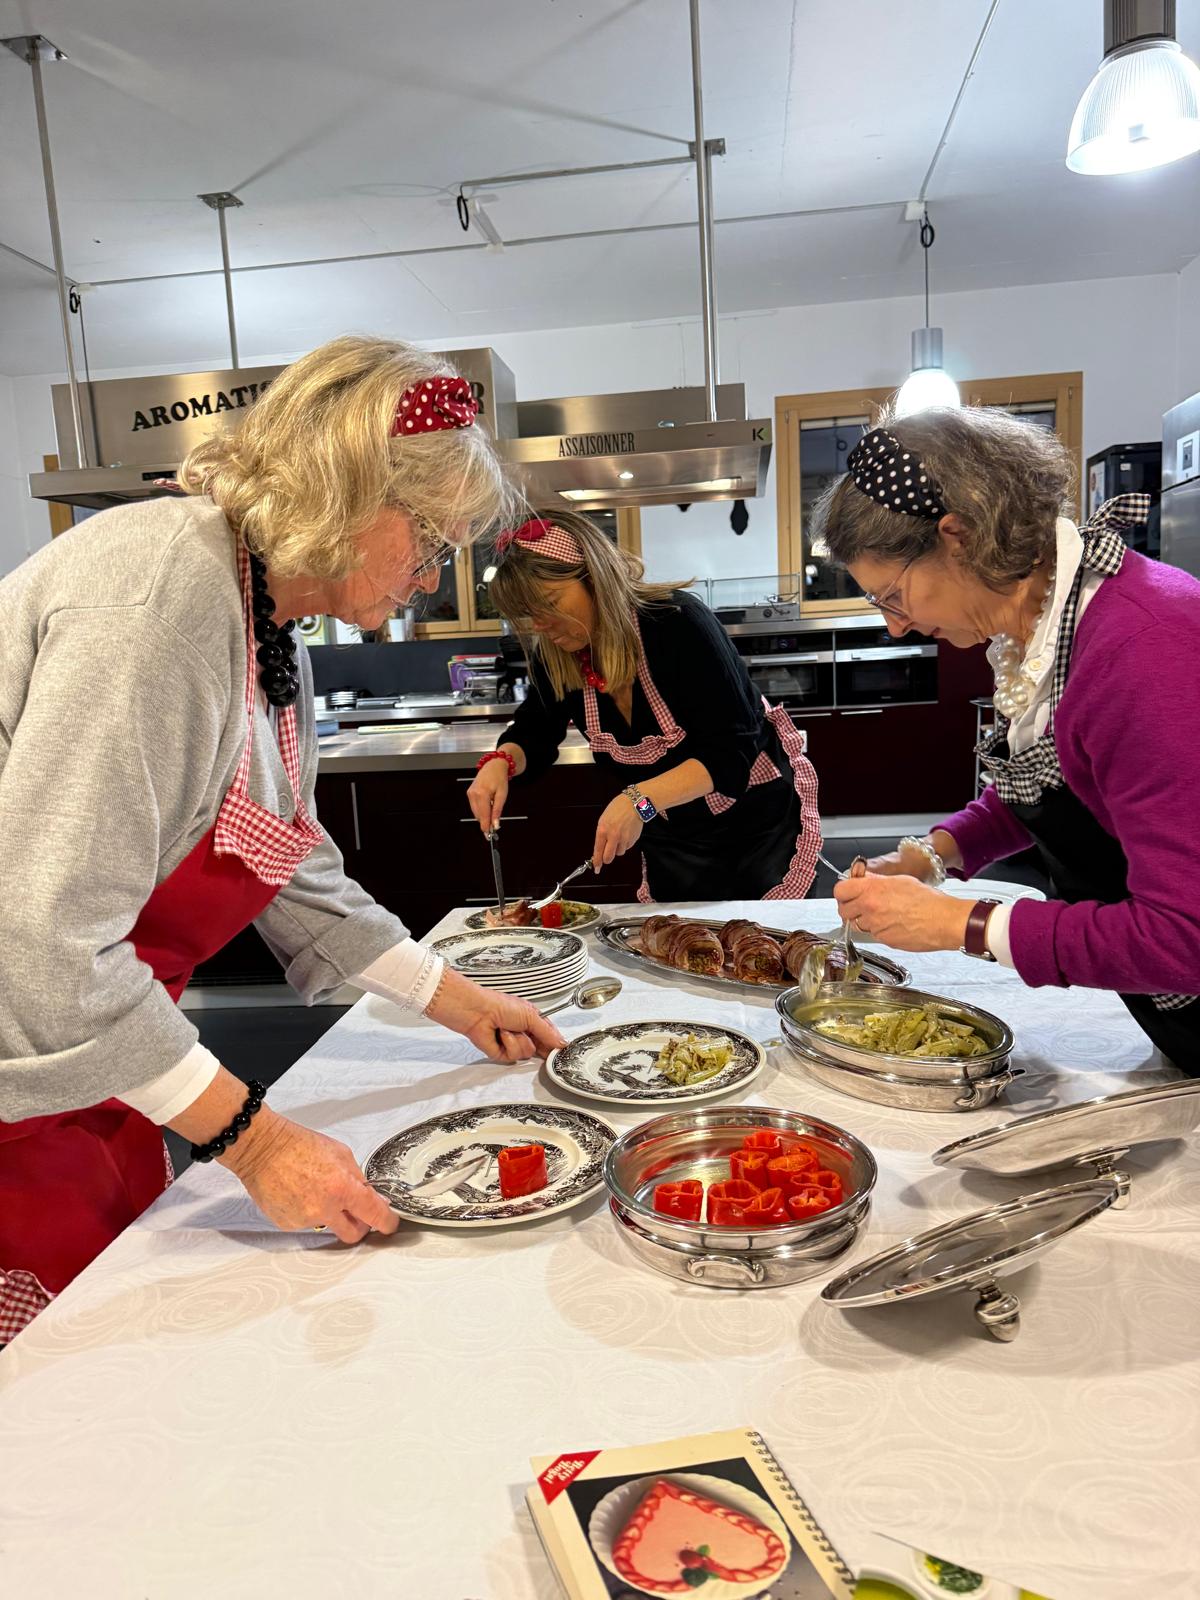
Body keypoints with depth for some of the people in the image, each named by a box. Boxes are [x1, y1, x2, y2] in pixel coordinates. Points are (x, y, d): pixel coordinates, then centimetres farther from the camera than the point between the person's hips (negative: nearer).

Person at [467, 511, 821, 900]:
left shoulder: (677, 622, -27)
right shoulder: (555, 657, -10)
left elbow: (731, 752, -30)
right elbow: (533, 733, 6)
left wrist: (640, 799, -43)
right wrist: (499, 762, -17)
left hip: (757, 821, -5)